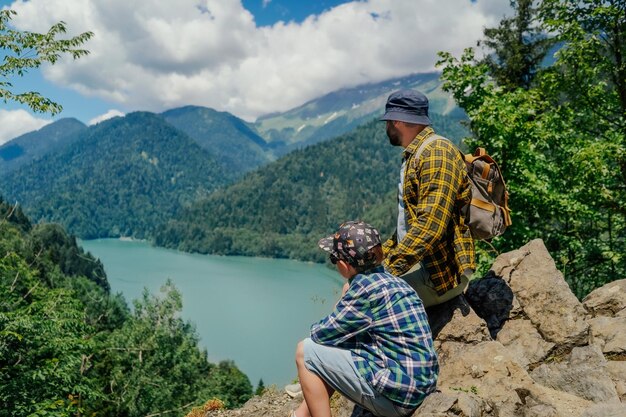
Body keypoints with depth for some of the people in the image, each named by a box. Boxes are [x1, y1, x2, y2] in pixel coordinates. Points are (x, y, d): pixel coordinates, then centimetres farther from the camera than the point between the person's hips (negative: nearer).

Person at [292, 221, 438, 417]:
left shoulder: (365, 287, -17)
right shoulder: (388, 280, 10)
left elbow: (322, 334, -8)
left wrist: (317, 328, 11)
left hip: (395, 394, -9)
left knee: (306, 351, -1)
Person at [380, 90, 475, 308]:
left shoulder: (436, 152, -14)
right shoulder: (413, 156, 19)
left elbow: (430, 226, -25)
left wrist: (389, 268, -24)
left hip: (441, 273, -10)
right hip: (420, 264, 10)